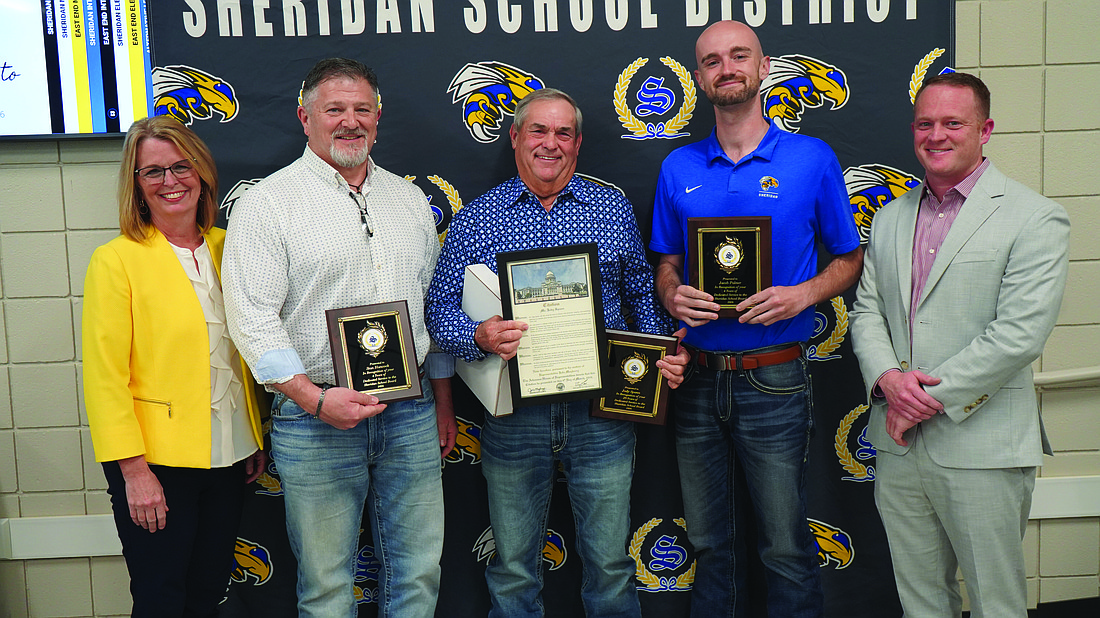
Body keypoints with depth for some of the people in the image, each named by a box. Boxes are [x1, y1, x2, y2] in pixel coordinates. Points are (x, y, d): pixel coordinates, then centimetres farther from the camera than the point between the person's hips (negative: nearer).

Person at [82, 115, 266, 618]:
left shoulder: (225, 248, 8)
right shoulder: (116, 260, -7)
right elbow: (104, 375, -11)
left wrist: (257, 439, 13)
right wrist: (133, 469, -14)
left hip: (228, 457, 5)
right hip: (155, 463, -5)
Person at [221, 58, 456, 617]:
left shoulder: (410, 200, 13)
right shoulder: (268, 203, -4)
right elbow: (252, 319, -10)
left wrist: (443, 403, 16)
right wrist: (317, 400, -19)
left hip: (411, 413, 4)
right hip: (315, 419, -4)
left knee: (418, 571, 12)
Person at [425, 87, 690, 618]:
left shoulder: (613, 208, 7)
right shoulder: (475, 219, 3)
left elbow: (643, 295, 13)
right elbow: (441, 309, 1)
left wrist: (666, 356, -2)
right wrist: (480, 336, -19)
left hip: (602, 411, 1)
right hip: (512, 415, 0)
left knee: (610, 564, 10)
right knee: (513, 571, 13)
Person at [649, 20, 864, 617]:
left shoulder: (812, 158, -1)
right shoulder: (678, 168, 7)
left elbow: (849, 258, 6)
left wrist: (802, 293, -14)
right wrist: (673, 296, -8)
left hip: (772, 382, -3)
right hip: (697, 379, 3)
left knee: (787, 549, 4)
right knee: (707, 541, 16)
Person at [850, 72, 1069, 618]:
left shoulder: (1034, 218, -6)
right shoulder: (890, 217, 13)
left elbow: (1020, 333, -15)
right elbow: (866, 309, 11)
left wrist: (931, 398, -14)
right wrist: (887, 378, -9)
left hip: (981, 449, -5)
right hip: (899, 446, 5)